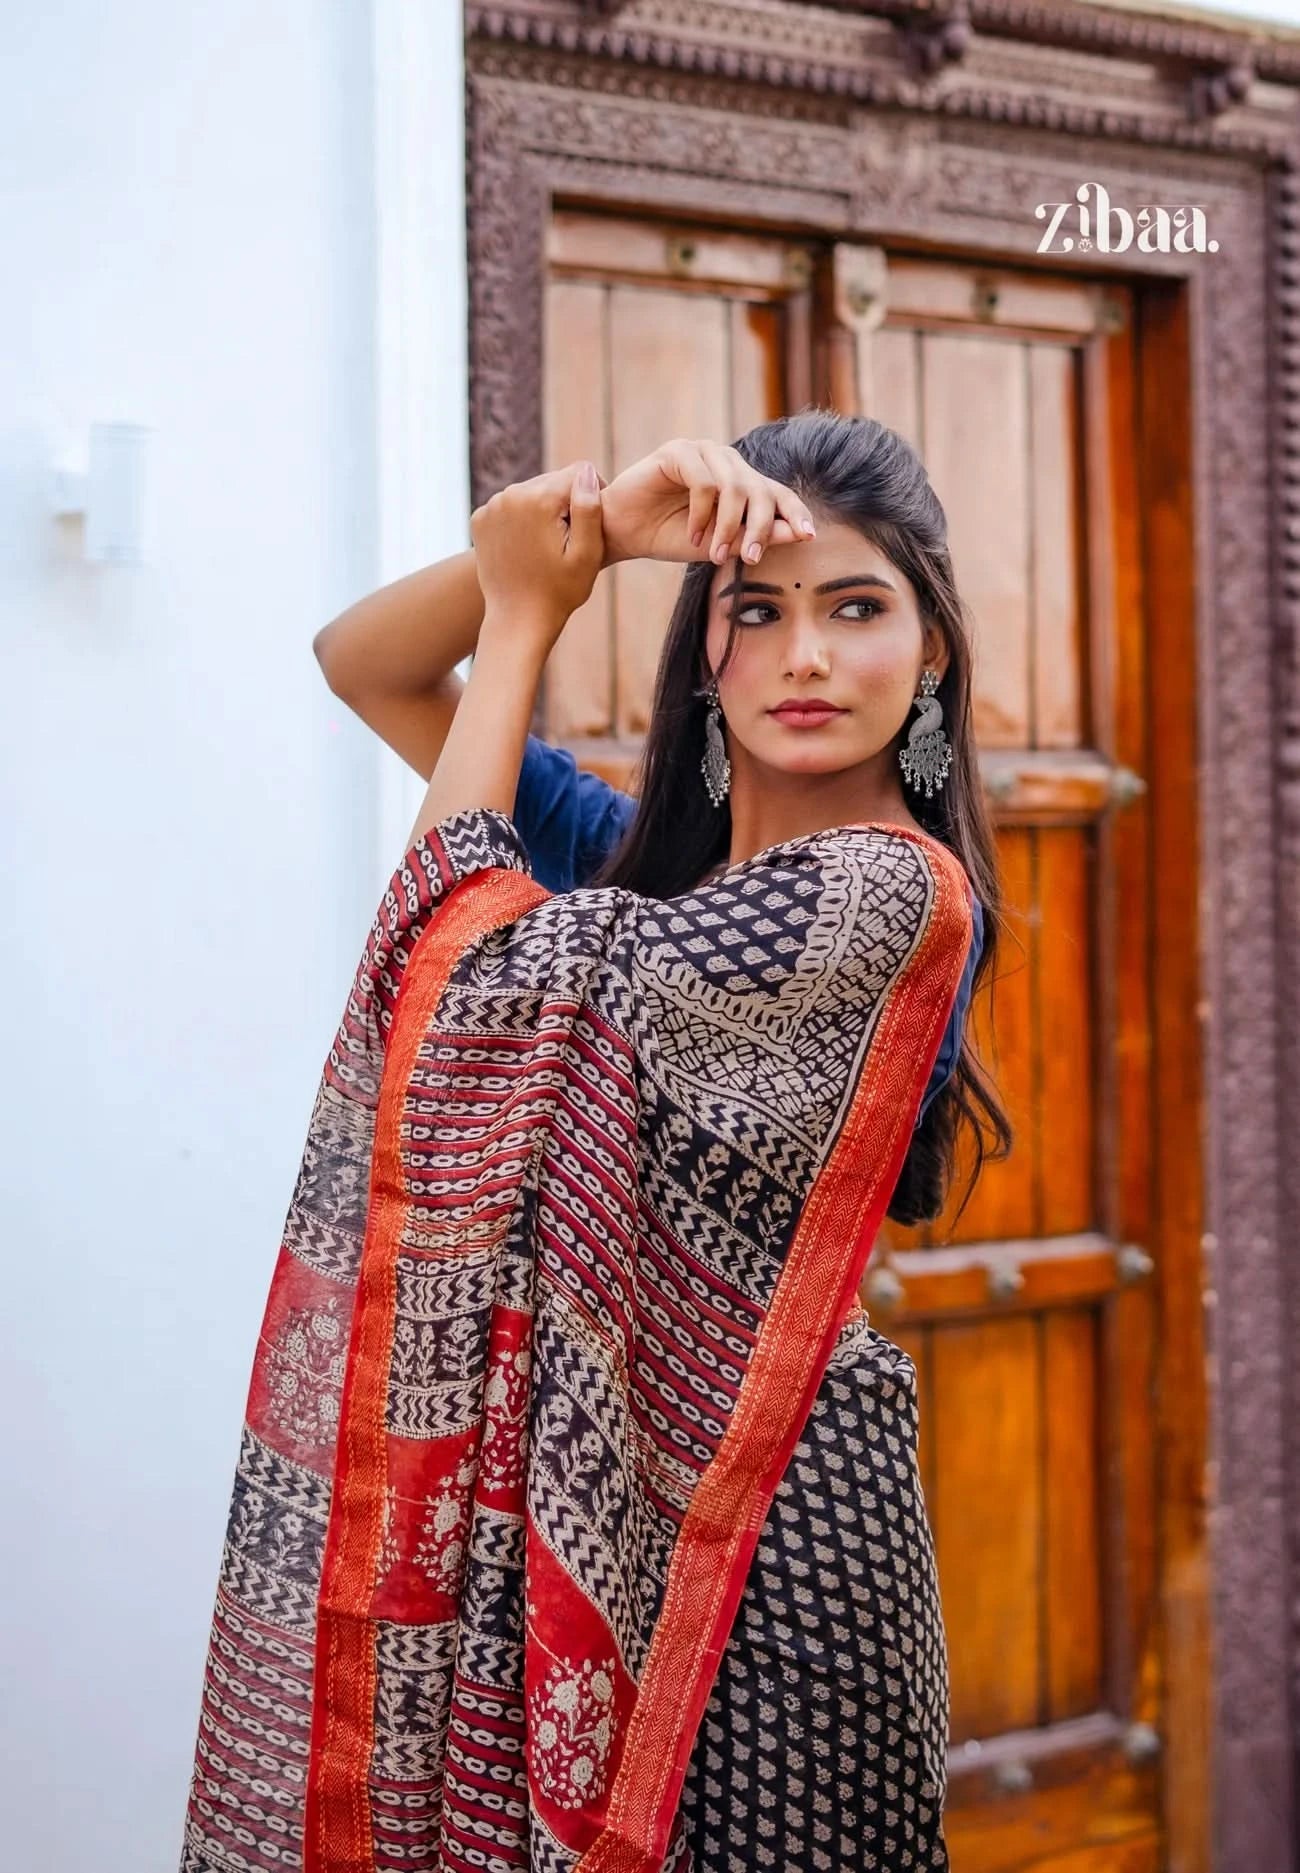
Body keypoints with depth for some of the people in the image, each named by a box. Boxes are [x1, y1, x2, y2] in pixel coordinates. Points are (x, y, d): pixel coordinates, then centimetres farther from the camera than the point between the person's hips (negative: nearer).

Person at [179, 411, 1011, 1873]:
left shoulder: (889, 886, -15)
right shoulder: (652, 850, 10)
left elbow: (472, 956, -13)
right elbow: (360, 665, 11)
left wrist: (524, 607, -2)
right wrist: (598, 530, -5)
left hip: (754, 1523, -7)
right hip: (578, 1486, 8)